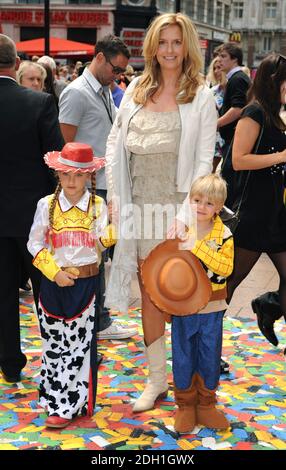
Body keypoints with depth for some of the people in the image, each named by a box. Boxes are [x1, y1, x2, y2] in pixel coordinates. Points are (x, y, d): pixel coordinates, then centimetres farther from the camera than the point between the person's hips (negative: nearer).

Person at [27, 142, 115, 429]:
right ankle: (58, 399, 26)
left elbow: (102, 243, -6)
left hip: (86, 283, -1)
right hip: (55, 282, 1)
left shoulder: (97, 205, -1)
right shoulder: (47, 205, -2)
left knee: (81, 343, 1)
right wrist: (55, 273, -11)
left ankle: (70, 405, 11)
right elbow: (35, 244, -1)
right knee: (55, 342, 10)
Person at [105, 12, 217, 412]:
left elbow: (204, 162, -8)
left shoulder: (201, 97, -3)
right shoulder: (136, 89, 10)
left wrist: (186, 214, -16)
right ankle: (157, 378, 20)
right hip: (139, 206, 4)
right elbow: (115, 142, 13)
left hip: (178, 206, -4)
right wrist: (114, 194, 4)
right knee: (149, 293, 8)